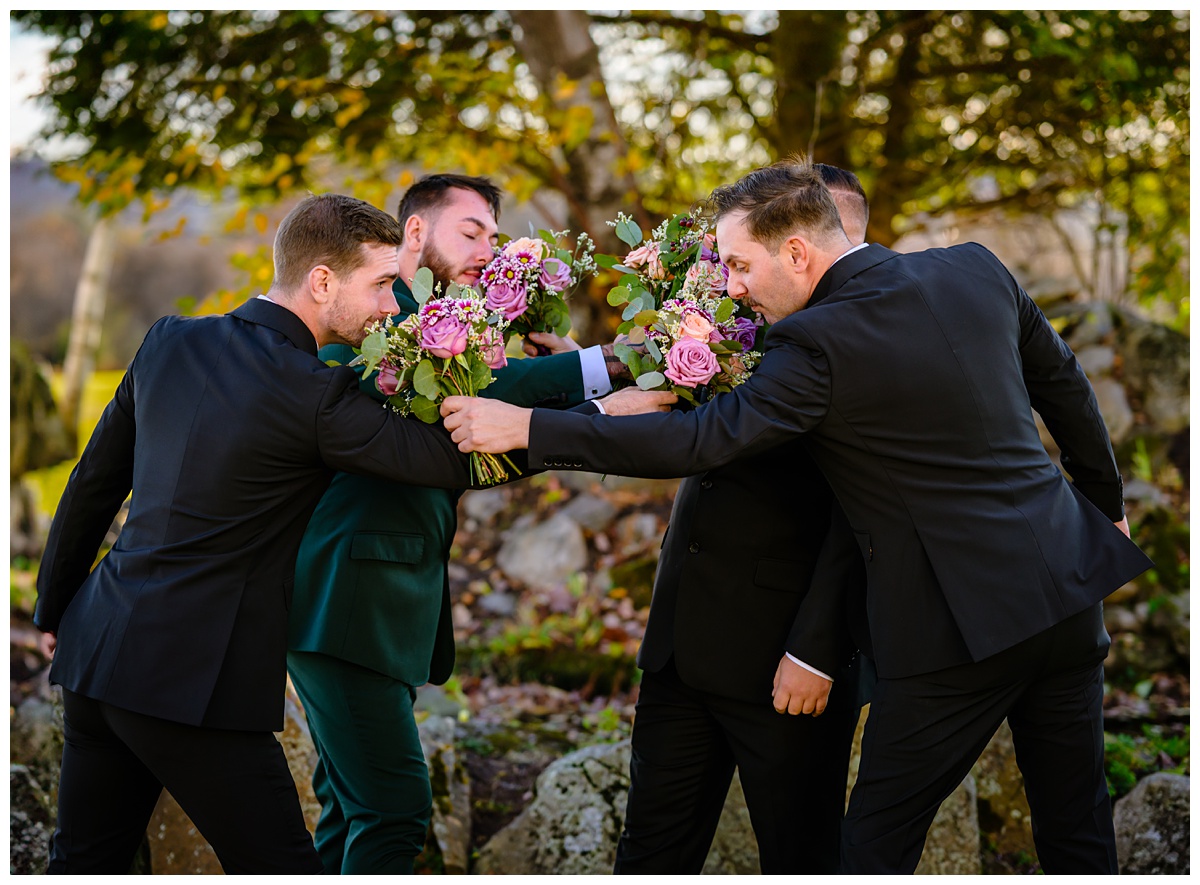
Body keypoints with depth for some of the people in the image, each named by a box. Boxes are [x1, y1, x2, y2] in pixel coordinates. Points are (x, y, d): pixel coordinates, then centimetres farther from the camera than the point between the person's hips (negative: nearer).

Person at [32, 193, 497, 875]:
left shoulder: (171, 340, 7)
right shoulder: (312, 394, -15)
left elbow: (94, 483, 15)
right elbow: (461, 462, -11)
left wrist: (54, 609, 26)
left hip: (95, 657, 8)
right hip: (194, 683, -8)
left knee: (84, 866, 18)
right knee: (283, 868, 1)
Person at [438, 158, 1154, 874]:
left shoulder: (820, 344, -17)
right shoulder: (977, 270, 5)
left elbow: (700, 440, -19)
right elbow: (1064, 380, 16)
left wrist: (526, 427, -16)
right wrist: (1106, 502, 30)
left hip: (959, 625, -7)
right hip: (1068, 589, 7)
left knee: (877, 843, 4)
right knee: (1078, 834, 16)